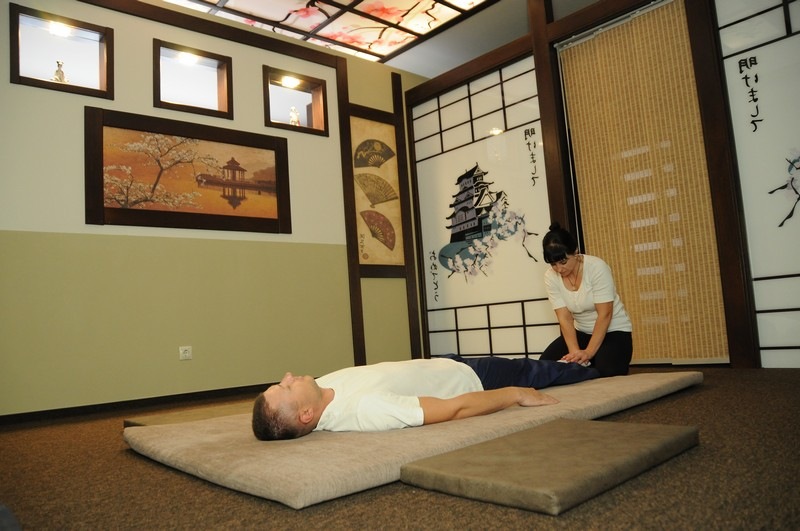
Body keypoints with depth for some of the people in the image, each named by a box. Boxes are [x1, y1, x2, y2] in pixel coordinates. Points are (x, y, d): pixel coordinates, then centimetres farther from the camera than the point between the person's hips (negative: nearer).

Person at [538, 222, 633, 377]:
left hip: (614, 331, -4)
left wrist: (588, 352, -32)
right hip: (581, 333, 4)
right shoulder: (550, 277, -12)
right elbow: (564, 317, -15)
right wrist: (574, 351, -29)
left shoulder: (597, 267, -24)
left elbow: (605, 315, -25)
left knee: (606, 372, -31)